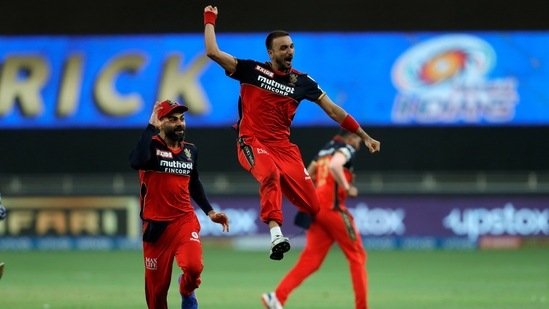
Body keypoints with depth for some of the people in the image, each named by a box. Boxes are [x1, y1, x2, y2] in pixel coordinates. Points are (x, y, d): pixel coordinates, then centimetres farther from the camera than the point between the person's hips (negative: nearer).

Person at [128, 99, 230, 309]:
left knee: (194, 267, -22)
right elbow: (137, 162, -34)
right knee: (157, 285, 3)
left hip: (185, 220, 3)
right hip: (156, 225, -3)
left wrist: (209, 211, 14)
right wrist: (151, 127, -26)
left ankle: (187, 292, 13)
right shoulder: (151, 145, -9)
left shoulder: (190, 150, 7)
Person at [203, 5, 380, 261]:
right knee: (271, 173, -39)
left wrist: (364, 136, 9)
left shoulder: (302, 82, 9)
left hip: (283, 147, 3)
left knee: (313, 206, -9)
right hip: (252, 143, -3)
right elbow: (213, 52, -4)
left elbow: (334, 111, 10)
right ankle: (276, 235, -49)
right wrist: (210, 21, 3)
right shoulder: (251, 70, 3)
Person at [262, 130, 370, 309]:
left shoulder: (325, 150, 23)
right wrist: (347, 188, -15)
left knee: (311, 259, 0)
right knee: (356, 255, 4)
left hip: (316, 206, 8)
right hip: (332, 206, -8)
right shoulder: (347, 149, -2)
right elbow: (335, 165, -24)